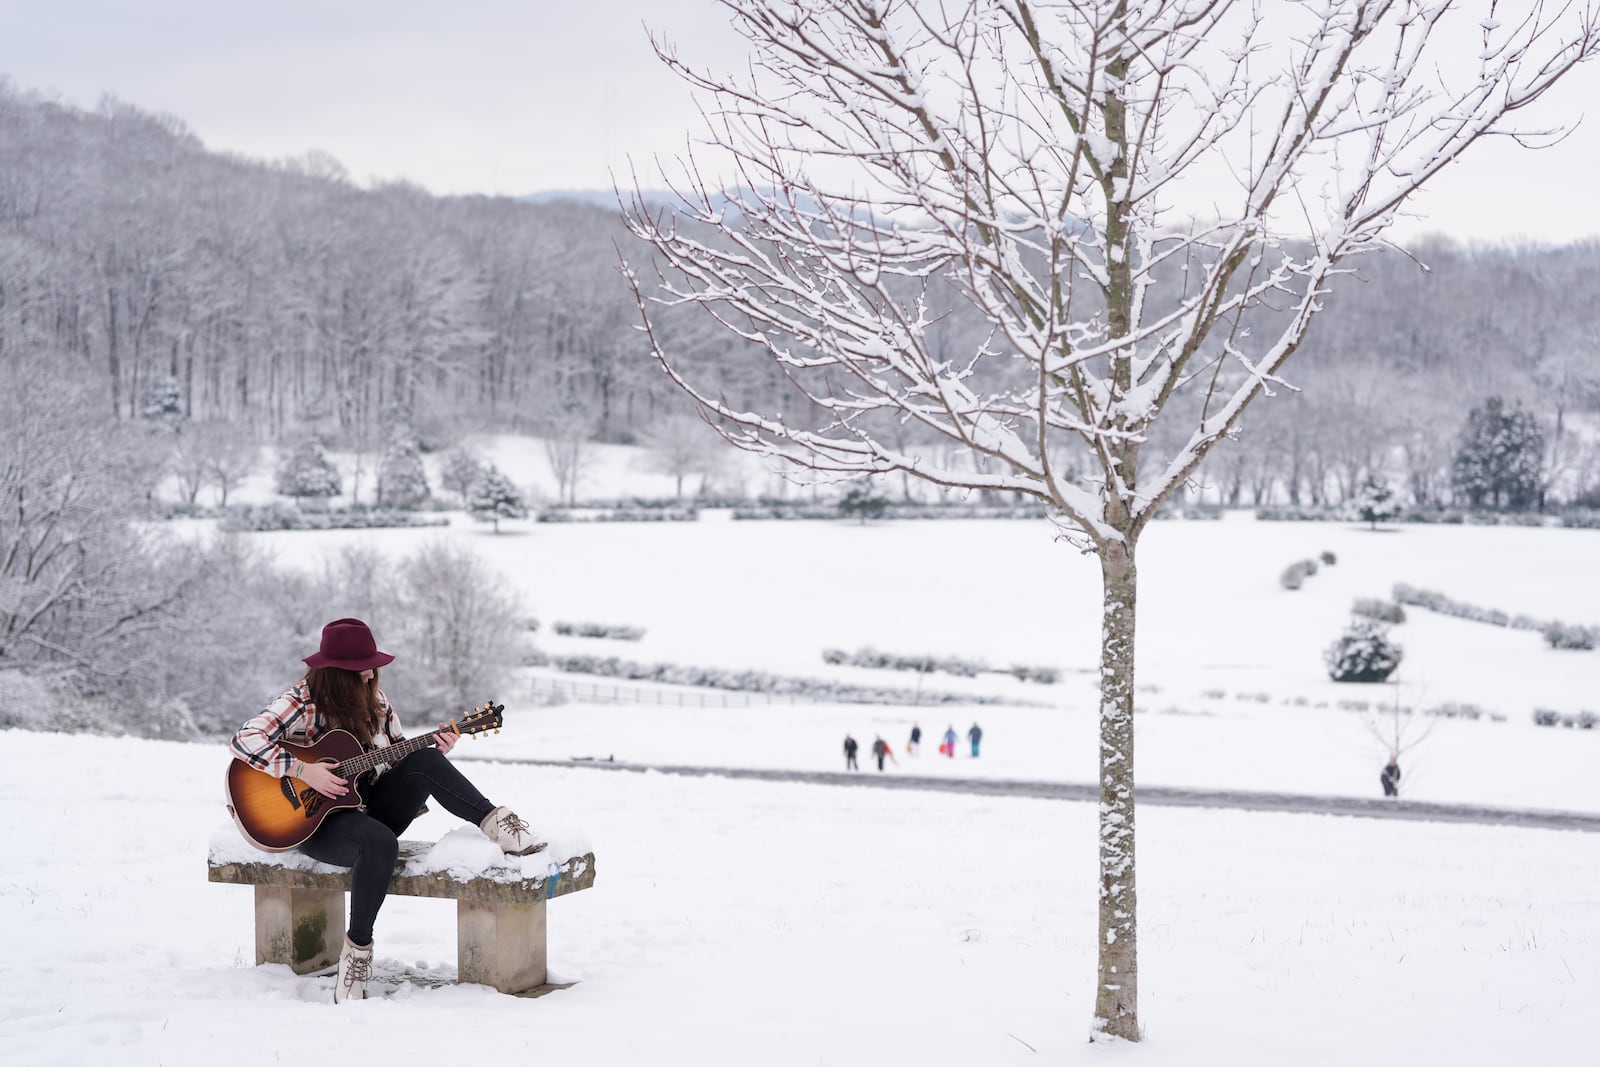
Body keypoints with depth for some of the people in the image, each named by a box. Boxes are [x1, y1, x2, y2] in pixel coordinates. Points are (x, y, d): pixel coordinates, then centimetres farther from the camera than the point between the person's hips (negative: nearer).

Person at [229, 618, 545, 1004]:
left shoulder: (374, 701, 7)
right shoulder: (303, 702, -11)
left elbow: (401, 755, 15)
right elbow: (242, 740, -22)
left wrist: (436, 750, -6)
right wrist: (303, 771, -26)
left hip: (371, 809, 5)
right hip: (317, 821, -5)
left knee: (424, 761, -21)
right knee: (381, 843, -38)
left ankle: (496, 824, -23)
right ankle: (356, 948, -24)